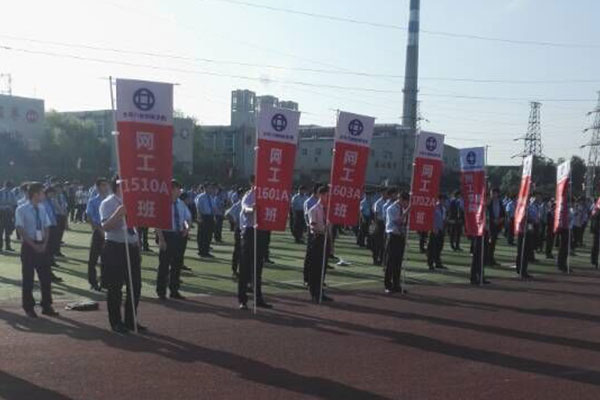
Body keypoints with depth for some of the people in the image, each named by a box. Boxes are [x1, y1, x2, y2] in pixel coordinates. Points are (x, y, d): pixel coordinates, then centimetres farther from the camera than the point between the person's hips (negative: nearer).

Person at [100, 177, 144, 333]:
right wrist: (118, 213, -39)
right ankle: (116, 323, 22)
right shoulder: (107, 203, -11)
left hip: (132, 247, 7)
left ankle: (130, 321, 28)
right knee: (115, 287, 5)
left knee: (135, 286, 12)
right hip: (115, 248, -7)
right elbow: (106, 227, -25)